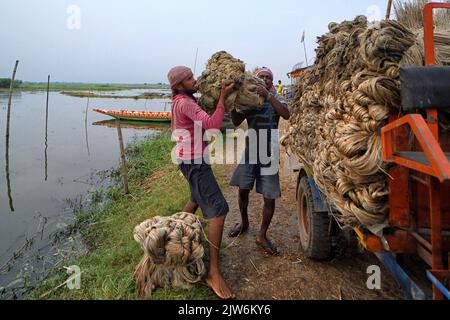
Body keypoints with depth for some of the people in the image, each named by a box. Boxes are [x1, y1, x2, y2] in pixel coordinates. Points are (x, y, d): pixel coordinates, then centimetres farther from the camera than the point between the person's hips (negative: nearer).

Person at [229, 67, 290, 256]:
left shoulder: (275, 98, 1)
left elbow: (286, 115, -18)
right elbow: (236, 122, 0)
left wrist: (268, 95, -26)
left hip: (269, 153, -2)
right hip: (251, 150, 2)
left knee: (270, 197, -2)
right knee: (243, 190, 7)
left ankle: (262, 236, 15)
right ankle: (244, 224, 33)